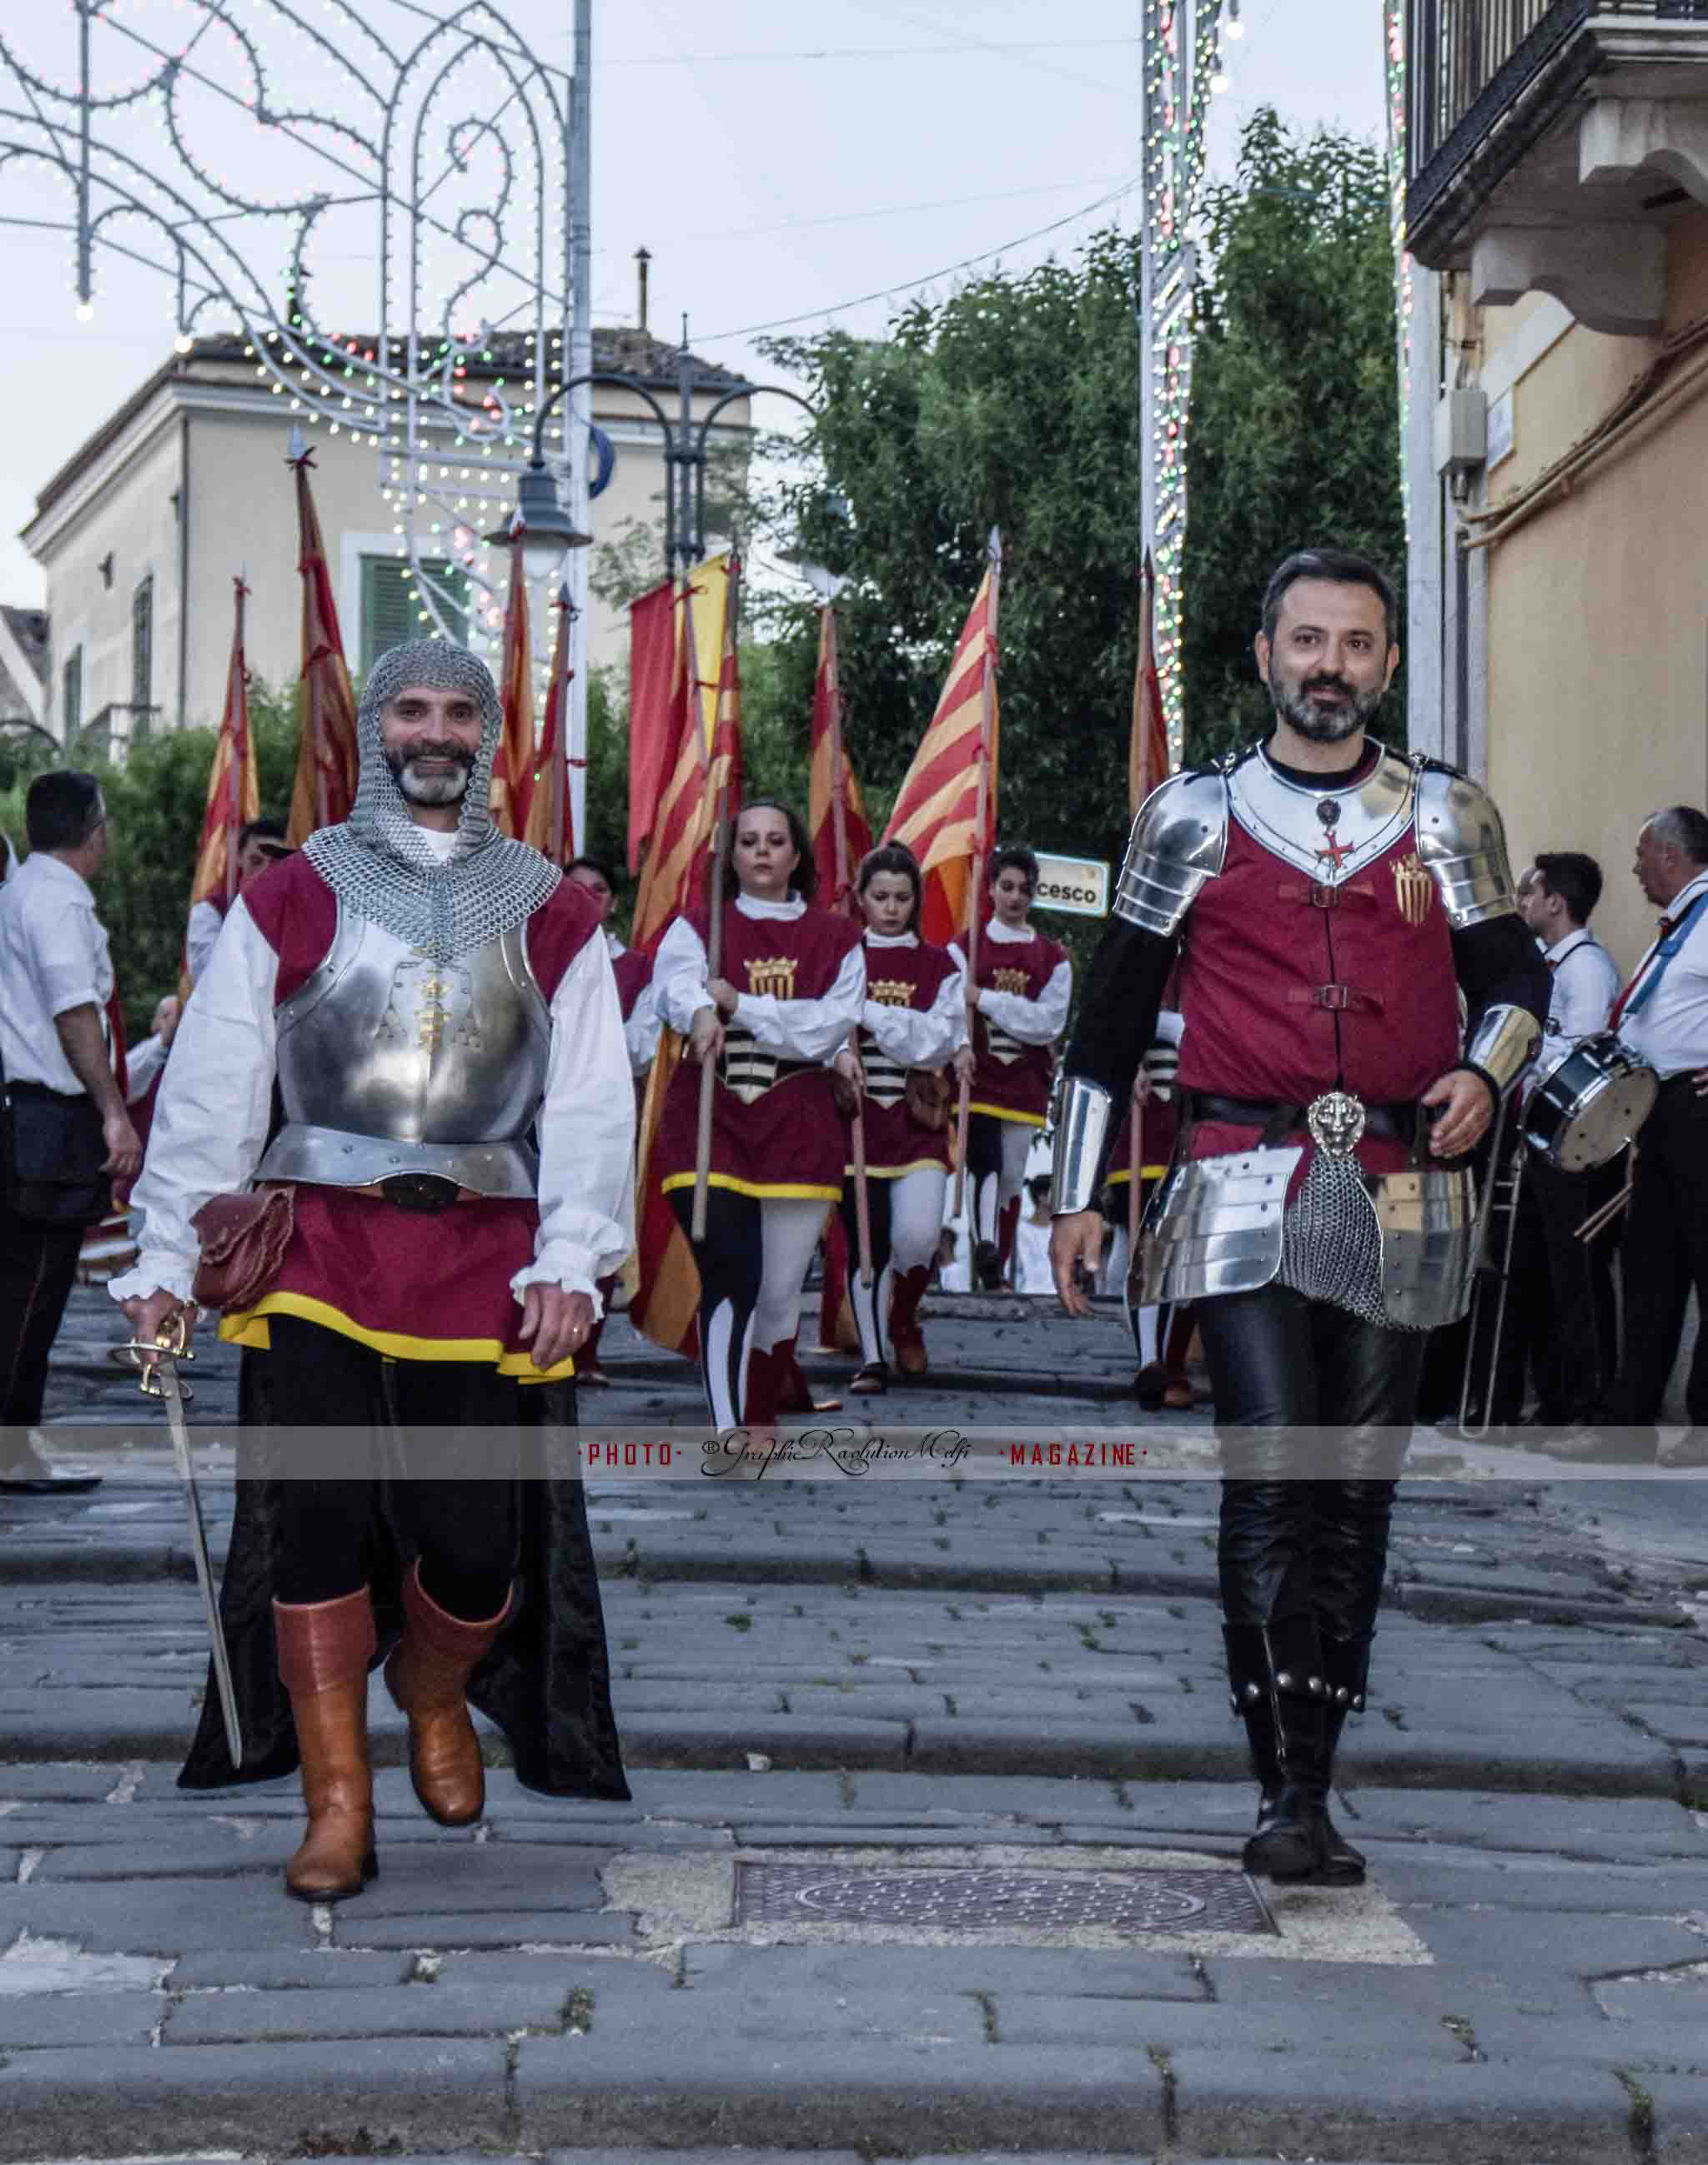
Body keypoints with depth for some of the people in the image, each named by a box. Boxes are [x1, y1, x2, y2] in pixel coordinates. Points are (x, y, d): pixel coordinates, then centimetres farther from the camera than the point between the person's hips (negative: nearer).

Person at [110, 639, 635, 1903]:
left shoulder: (550, 913, 8)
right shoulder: (294, 898, 6)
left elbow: (590, 1101, 4)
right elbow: (212, 1085, 5)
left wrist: (571, 1263, -7)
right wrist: (167, 1260, 0)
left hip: (483, 1257, 1)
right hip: (320, 1249, 0)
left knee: (474, 1537, -1)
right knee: (318, 1521, -4)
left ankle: (433, 1694, 33)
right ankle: (338, 1804, 7)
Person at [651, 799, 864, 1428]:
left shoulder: (835, 939, 9)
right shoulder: (697, 927, 6)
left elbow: (834, 1022, -8)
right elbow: (676, 979, -18)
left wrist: (742, 1006, -18)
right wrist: (700, 1013, -41)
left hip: (797, 1128, 2)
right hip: (711, 1122, -2)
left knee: (780, 1288, 7)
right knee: (731, 1276, -15)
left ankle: (764, 1407, 32)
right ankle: (729, 1429, -10)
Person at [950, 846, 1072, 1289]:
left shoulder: (1053, 958, 8)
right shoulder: (964, 949, 5)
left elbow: (1050, 1022, -5)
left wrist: (986, 999, -10)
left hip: (1026, 1083, 3)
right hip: (977, 1079, -3)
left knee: (1012, 1177, 8)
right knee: (987, 1163, -23)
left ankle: (997, 1264, 18)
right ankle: (986, 1245, -35)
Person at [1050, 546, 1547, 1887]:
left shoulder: (1448, 819, 10)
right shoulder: (1193, 817, 8)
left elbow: (1514, 979, 17)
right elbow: (1115, 1012, 11)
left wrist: (1485, 1075, -6)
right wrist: (1079, 1195, 8)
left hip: (1401, 1197, 2)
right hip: (1245, 1189, -2)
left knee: (1358, 1487, 5)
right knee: (1273, 1474, -14)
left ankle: (1309, 1783, 14)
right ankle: (1289, 1794, -13)